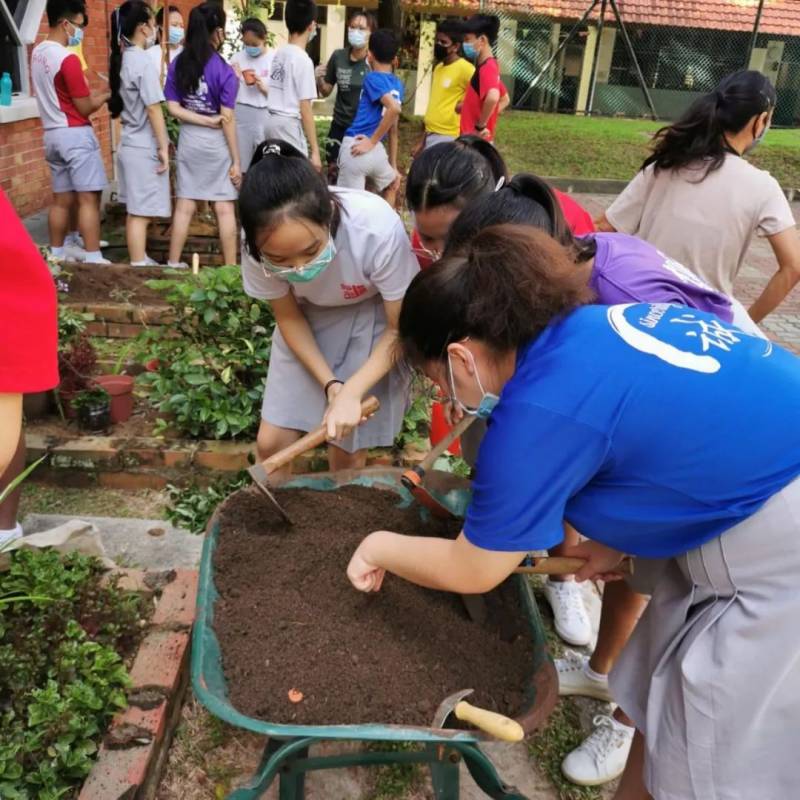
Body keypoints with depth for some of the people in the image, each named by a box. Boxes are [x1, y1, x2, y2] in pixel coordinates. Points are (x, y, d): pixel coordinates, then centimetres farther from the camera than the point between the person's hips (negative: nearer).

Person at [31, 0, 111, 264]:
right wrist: (106, 95, 3)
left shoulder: (38, 53, 11)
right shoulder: (68, 59, -16)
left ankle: (56, 255, 19)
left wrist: (92, 93, 14)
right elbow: (85, 108, -13)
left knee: (61, 199, 13)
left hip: (52, 134, 9)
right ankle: (93, 260, -8)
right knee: (89, 198, -7)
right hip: (75, 134, -8)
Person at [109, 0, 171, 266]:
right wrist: (163, 147, -13)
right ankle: (138, 267, -1)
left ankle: (140, 261, 25)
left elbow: (132, 103, 15)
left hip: (129, 143, 9)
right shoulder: (143, 61, -15)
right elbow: (153, 108, -17)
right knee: (140, 212, -5)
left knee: (135, 211, 15)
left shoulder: (121, 59, 11)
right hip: (144, 147, -9)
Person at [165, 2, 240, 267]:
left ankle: (173, 263, 17)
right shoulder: (224, 71, -12)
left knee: (184, 206, 10)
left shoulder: (177, 64, 2)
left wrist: (208, 121, -8)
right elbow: (227, 119, -14)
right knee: (224, 208, 3)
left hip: (188, 140, 4)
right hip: (217, 143, -4)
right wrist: (236, 160, -9)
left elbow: (173, 108, -3)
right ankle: (231, 268, 9)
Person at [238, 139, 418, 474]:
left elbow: (401, 328, -20)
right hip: (309, 318, 3)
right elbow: (288, 317, -9)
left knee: (347, 449, -1)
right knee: (272, 442, 1)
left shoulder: (379, 230, -37)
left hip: (374, 317, -2)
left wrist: (351, 392, -29)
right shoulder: (261, 243, -28)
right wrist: (331, 386, -20)